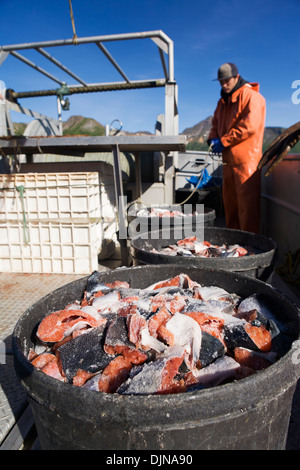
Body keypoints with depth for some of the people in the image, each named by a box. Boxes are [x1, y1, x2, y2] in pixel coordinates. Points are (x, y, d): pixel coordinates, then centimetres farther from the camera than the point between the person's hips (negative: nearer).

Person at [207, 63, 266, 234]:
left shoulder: (251, 96, -6)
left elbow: (249, 126, -17)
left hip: (247, 159, -8)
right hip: (229, 160, 9)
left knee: (247, 205, -9)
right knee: (230, 202, 12)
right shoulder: (223, 101, 20)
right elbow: (216, 123, 26)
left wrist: (223, 141, -15)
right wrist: (213, 138, 3)